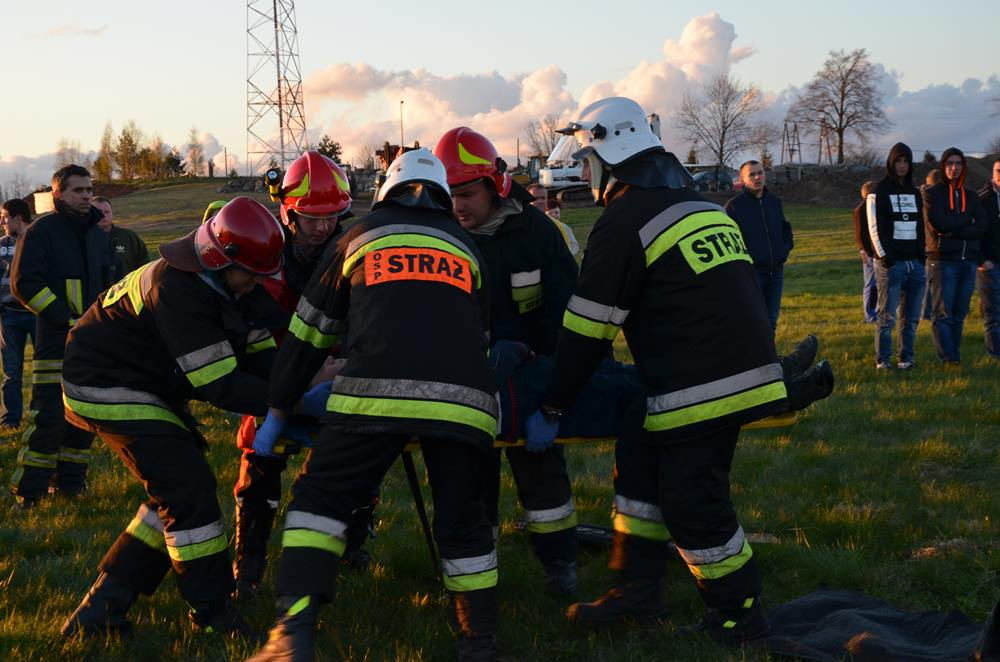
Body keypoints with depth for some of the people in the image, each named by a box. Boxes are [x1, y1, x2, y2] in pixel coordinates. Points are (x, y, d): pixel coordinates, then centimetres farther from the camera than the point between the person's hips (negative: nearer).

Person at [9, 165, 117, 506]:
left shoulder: (98, 233, 17)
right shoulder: (42, 231, -5)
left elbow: (110, 282, 28)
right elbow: (25, 283, -13)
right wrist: (68, 320, -17)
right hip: (56, 341, -7)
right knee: (49, 415, -11)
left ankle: (69, 482, 20)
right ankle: (28, 492, -5)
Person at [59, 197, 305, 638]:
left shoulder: (236, 285, -2)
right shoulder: (179, 290, -31)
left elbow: (259, 353, 0)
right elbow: (218, 385, -31)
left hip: (149, 386, 10)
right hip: (106, 387, -10)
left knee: (179, 491, 7)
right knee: (189, 489, -16)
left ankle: (98, 612, 11)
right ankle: (212, 615, -3)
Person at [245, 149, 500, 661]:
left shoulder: (360, 238, 23)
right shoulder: (467, 249, 28)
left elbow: (307, 335, 25)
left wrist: (277, 413, 32)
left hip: (378, 392, -2)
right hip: (465, 401, 2)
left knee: (320, 497, 10)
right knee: (462, 519, 16)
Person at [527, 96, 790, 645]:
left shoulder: (624, 222, -8)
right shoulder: (700, 205, 18)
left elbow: (587, 331, -9)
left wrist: (552, 410, -2)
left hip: (701, 387, -9)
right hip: (747, 365, 9)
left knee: (691, 501, 0)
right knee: (639, 460, 17)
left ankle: (739, 617, 11)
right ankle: (637, 589, 23)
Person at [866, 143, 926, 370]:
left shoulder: (914, 192, 17)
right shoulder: (880, 192, 0)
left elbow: (920, 226, 21)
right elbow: (875, 227, -5)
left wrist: (922, 254, 10)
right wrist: (884, 256, -13)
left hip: (914, 262, 5)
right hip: (891, 263, -5)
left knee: (911, 317, 4)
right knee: (887, 316, -7)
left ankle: (907, 357, 11)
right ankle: (882, 360, -2)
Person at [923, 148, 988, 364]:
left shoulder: (971, 196, 15)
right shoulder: (932, 194, 2)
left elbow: (982, 225, -1)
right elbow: (937, 223, -14)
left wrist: (953, 231, -12)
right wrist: (965, 219, -2)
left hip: (968, 261, 5)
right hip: (942, 260, -5)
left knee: (959, 314, 7)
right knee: (942, 313, -9)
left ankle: (954, 355, 11)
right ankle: (948, 358, -13)